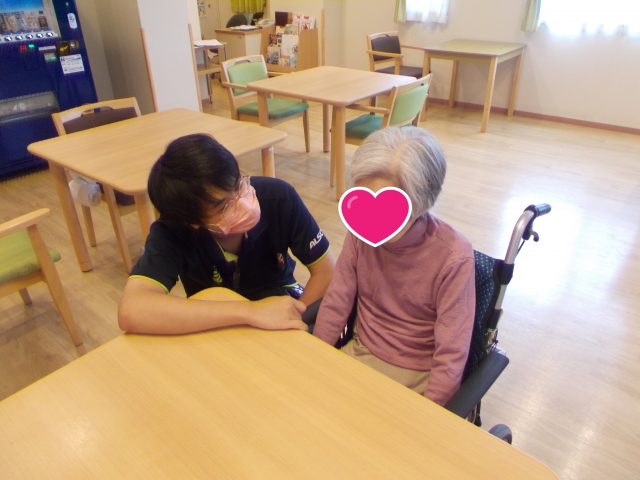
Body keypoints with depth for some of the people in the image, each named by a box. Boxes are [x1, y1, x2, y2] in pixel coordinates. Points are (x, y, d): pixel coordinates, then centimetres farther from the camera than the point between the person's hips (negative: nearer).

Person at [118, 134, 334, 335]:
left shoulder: (279, 197, -24)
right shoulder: (170, 233, -27)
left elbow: (325, 271, -12)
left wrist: (293, 322, -24)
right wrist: (250, 312, -44)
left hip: (280, 299, 1)